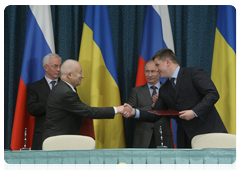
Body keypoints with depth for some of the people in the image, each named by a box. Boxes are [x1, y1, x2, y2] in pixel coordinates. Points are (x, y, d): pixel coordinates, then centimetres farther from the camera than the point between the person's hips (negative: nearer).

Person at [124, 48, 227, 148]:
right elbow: (155, 115, 14)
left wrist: (194, 112, -20)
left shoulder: (194, 73, -3)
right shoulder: (164, 90, 17)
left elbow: (213, 94, -12)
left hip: (209, 131, -6)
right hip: (186, 139, 6)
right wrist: (134, 112, -1)